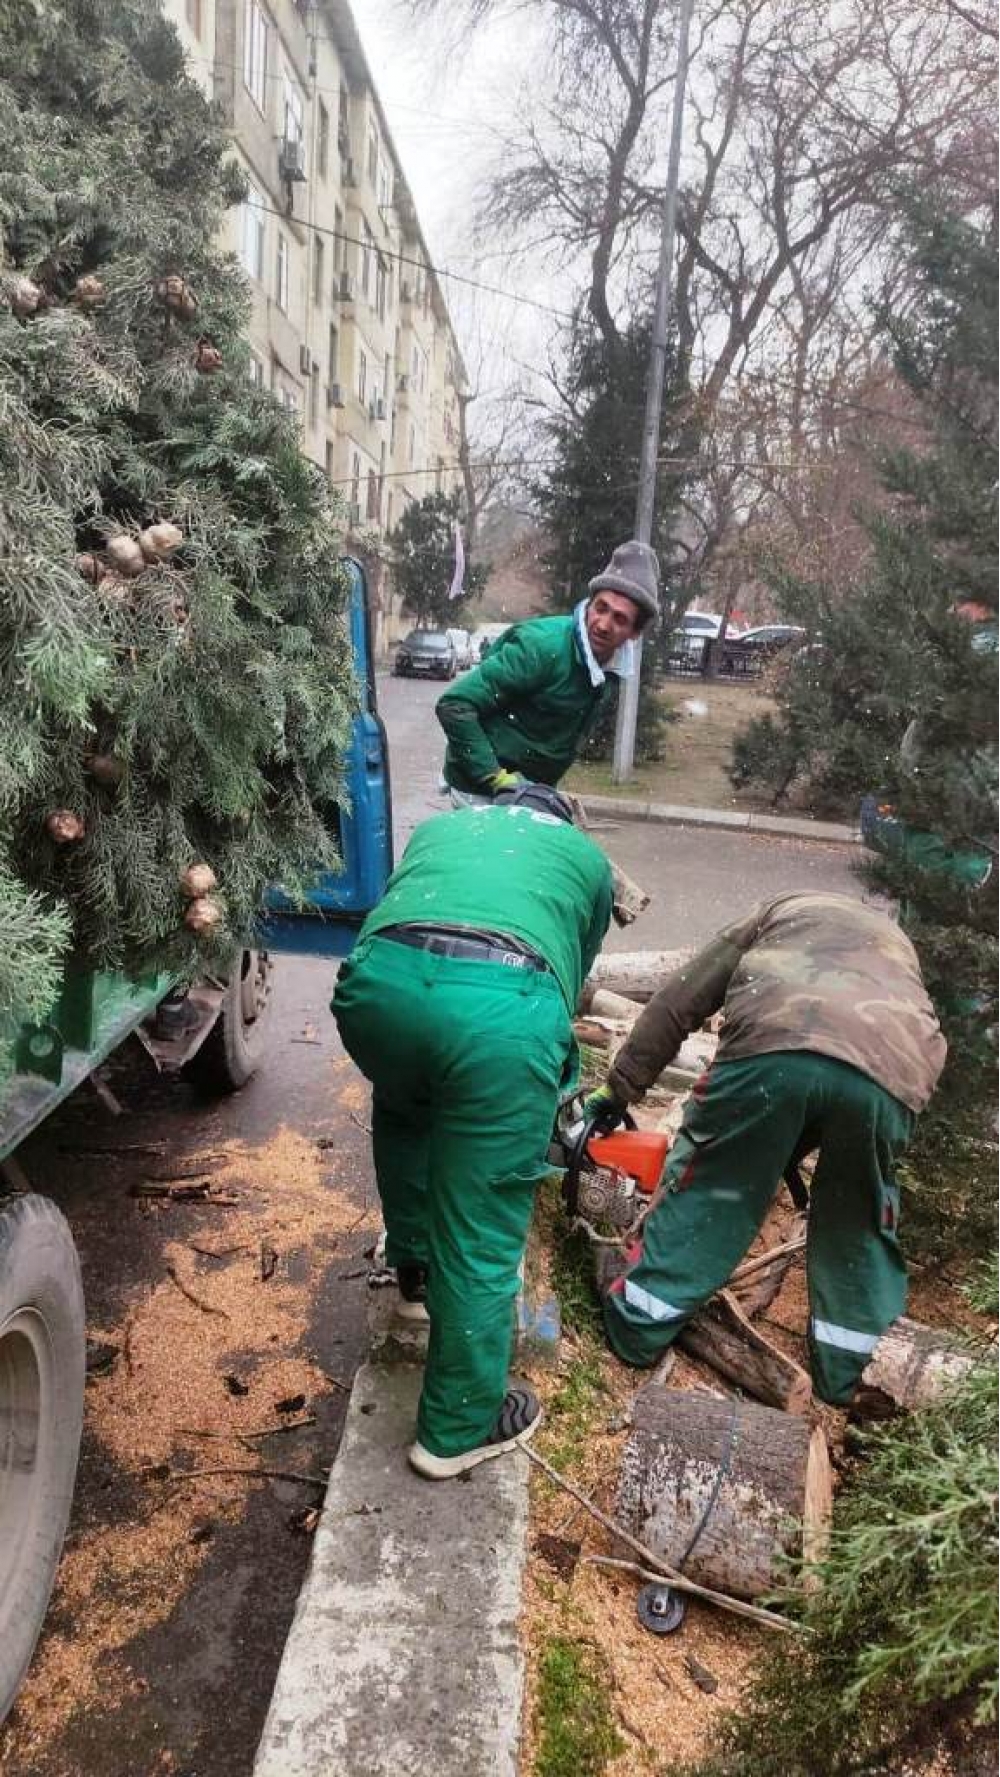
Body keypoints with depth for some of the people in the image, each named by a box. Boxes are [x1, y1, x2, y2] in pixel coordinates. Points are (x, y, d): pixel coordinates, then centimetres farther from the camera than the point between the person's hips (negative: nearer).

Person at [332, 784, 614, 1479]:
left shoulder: (440, 827, 37)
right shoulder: (586, 855, 32)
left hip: (380, 975, 3)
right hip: (504, 1006, -3)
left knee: (404, 1111, 37)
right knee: (481, 1237, 12)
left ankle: (415, 1269, 49)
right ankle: (459, 1428, 27)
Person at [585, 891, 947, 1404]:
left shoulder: (780, 911, 38)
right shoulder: (898, 947, 44)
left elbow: (678, 1001, 29)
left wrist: (620, 1089, 33)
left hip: (777, 1044, -2)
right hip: (890, 1073, 2)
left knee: (707, 1188, 15)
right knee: (858, 1225, 24)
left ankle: (638, 1326, 26)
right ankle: (841, 1376, 34)